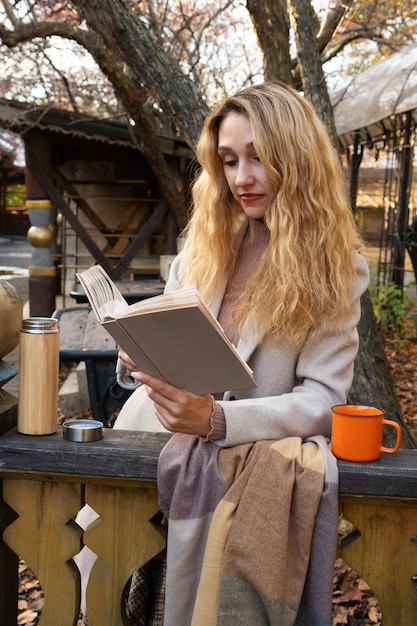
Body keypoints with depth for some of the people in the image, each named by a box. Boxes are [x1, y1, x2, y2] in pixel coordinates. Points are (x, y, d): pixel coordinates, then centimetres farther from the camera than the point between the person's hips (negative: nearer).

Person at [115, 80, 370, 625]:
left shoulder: (336, 270, -4)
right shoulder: (207, 239, 8)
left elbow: (323, 400, -11)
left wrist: (216, 419, -26)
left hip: (247, 457, -4)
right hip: (154, 434, 4)